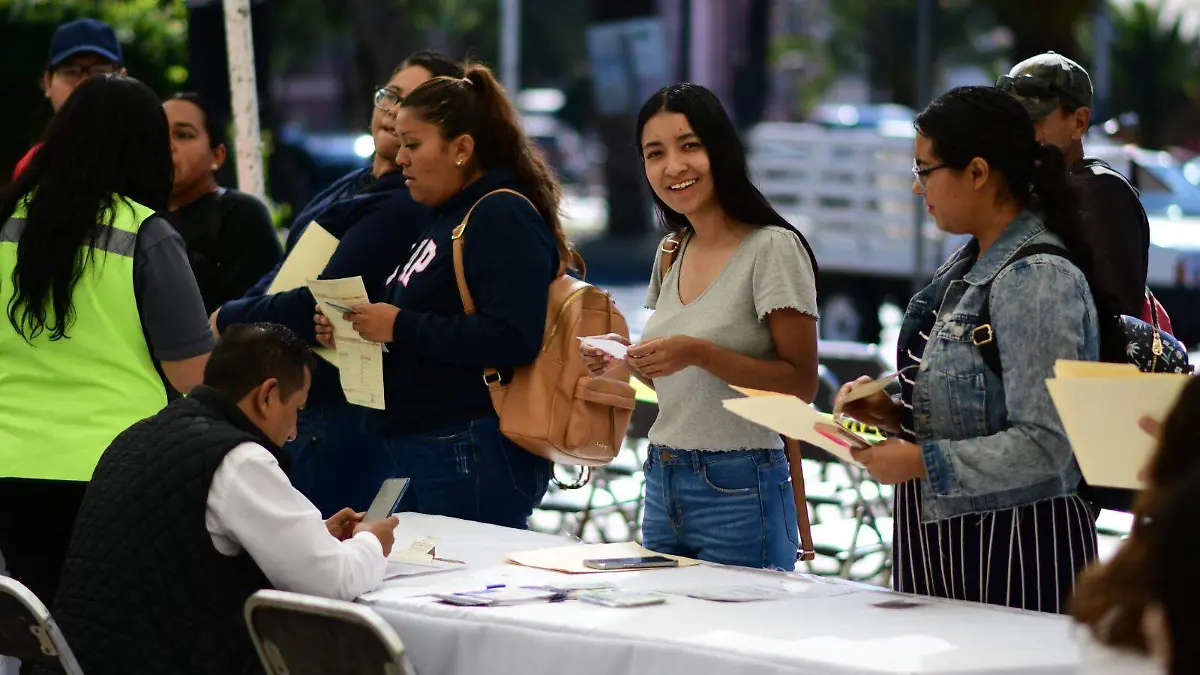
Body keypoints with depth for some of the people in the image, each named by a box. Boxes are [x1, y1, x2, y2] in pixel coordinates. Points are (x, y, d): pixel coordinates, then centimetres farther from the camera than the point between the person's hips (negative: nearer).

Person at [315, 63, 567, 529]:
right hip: (422, 452, 10)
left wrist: (400, 327, -18)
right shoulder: (449, 218, 20)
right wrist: (349, 330, 11)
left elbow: (512, 340, -23)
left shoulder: (503, 216, -11)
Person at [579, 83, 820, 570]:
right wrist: (630, 361, 1)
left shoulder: (772, 249, -10)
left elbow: (801, 384, -14)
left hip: (739, 494, -7)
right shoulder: (672, 254, 12)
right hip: (663, 487, 7)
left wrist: (697, 352, -23)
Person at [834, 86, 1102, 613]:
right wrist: (896, 412, 4)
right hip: (943, 540, 9)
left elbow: (1043, 448, -23)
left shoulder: (1039, 280, -18)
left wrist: (919, 462, -19)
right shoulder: (968, 265, 11)